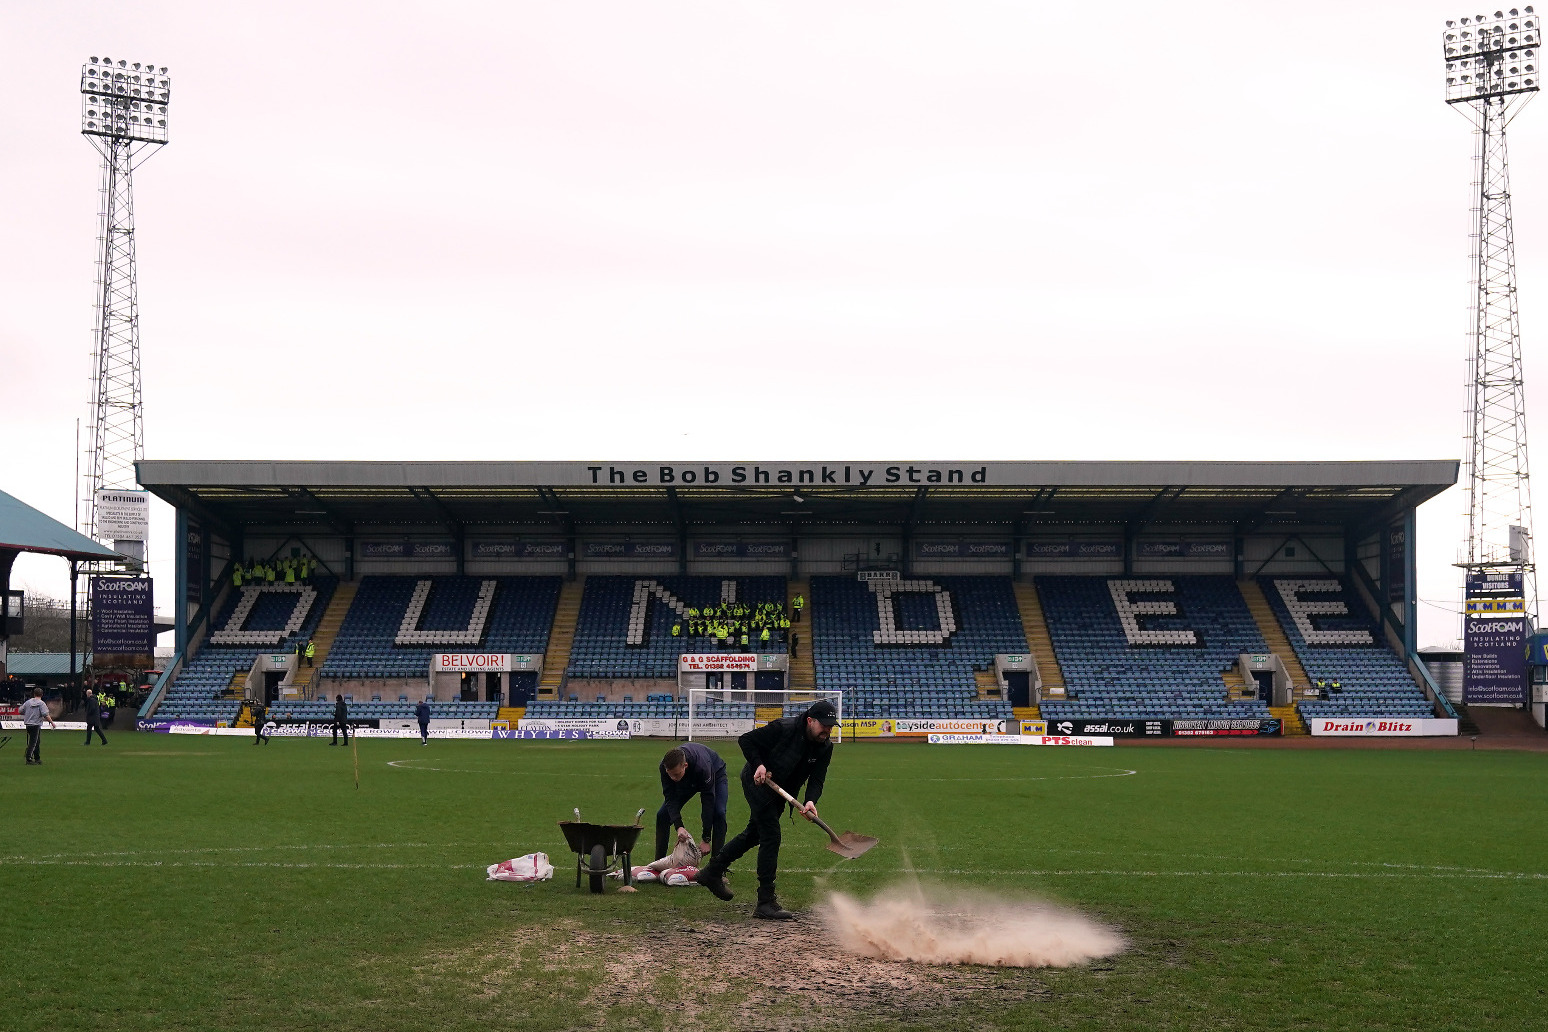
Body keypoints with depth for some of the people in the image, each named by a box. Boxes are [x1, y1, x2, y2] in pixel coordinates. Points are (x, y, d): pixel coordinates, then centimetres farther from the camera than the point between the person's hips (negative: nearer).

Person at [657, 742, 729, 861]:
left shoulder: (702, 766, -46)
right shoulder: (665, 766, -35)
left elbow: (708, 802, -38)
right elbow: (670, 798, -29)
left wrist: (706, 840, -37)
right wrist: (679, 826, -43)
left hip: (715, 774, -4)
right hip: (687, 780, 4)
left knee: (718, 813, -26)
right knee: (663, 814, -8)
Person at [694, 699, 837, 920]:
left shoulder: (825, 747, -10)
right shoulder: (783, 728, -27)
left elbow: (817, 778, -13)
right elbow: (745, 740, -18)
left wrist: (811, 801, -32)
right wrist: (758, 765, -29)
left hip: (779, 791, 8)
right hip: (757, 782, -8)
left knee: (754, 834, 19)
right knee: (771, 836, -14)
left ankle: (712, 871, 38)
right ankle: (766, 903, -12)